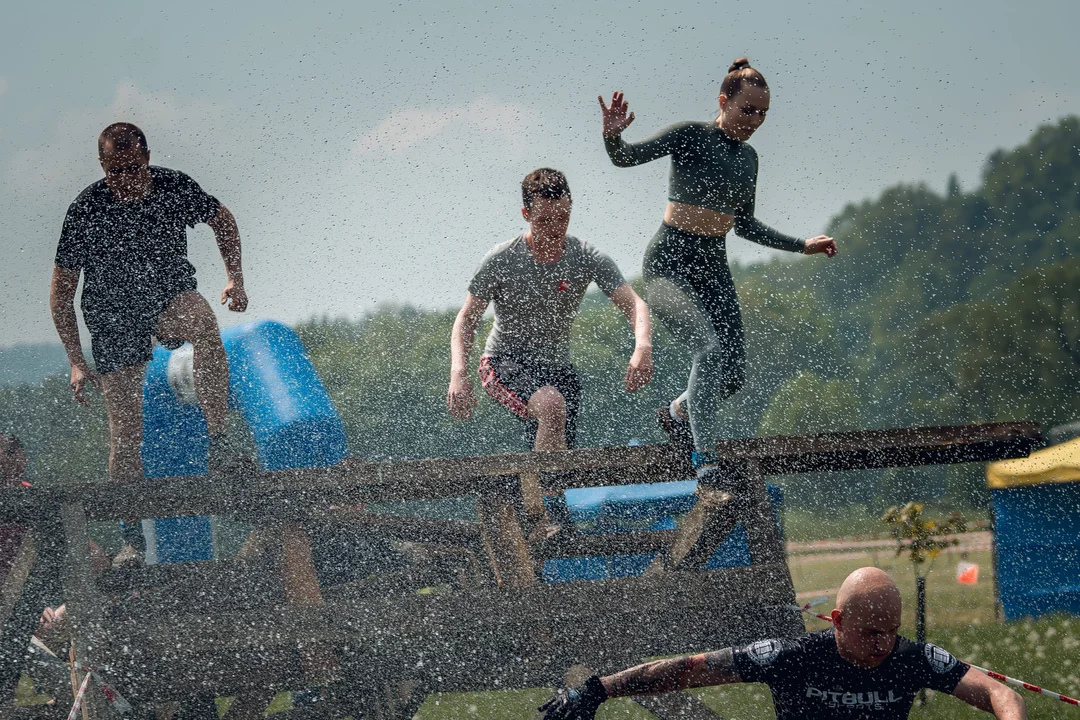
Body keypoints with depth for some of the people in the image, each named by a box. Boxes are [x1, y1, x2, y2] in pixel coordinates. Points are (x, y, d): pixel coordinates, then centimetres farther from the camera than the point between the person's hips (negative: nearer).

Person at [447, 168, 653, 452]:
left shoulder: (586, 258, -8)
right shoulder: (501, 260, -12)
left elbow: (633, 305, -16)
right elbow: (466, 320, -5)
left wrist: (643, 348, -38)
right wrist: (458, 374, -22)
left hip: (556, 368, 4)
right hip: (504, 364, -4)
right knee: (552, 407, -34)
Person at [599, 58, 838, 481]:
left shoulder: (748, 158, 12)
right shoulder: (691, 137, -9)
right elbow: (626, 158, -19)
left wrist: (801, 246, 24)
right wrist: (612, 137, -41)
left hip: (713, 269, 7)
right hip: (669, 264, -7)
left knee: (732, 377, 1)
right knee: (711, 348, -29)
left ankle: (677, 414, 33)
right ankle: (703, 459, -24)